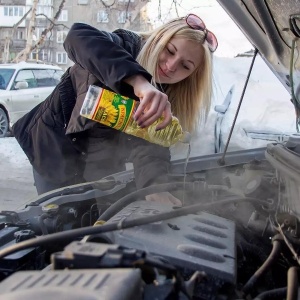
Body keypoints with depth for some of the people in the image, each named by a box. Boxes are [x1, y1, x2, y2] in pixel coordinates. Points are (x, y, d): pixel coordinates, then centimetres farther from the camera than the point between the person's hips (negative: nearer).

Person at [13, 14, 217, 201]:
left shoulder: (165, 99, -13)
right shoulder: (125, 46, -24)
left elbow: (151, 150, -26)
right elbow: (79, 37, -45)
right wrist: (138, 81, -58)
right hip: (54, 150, -3)